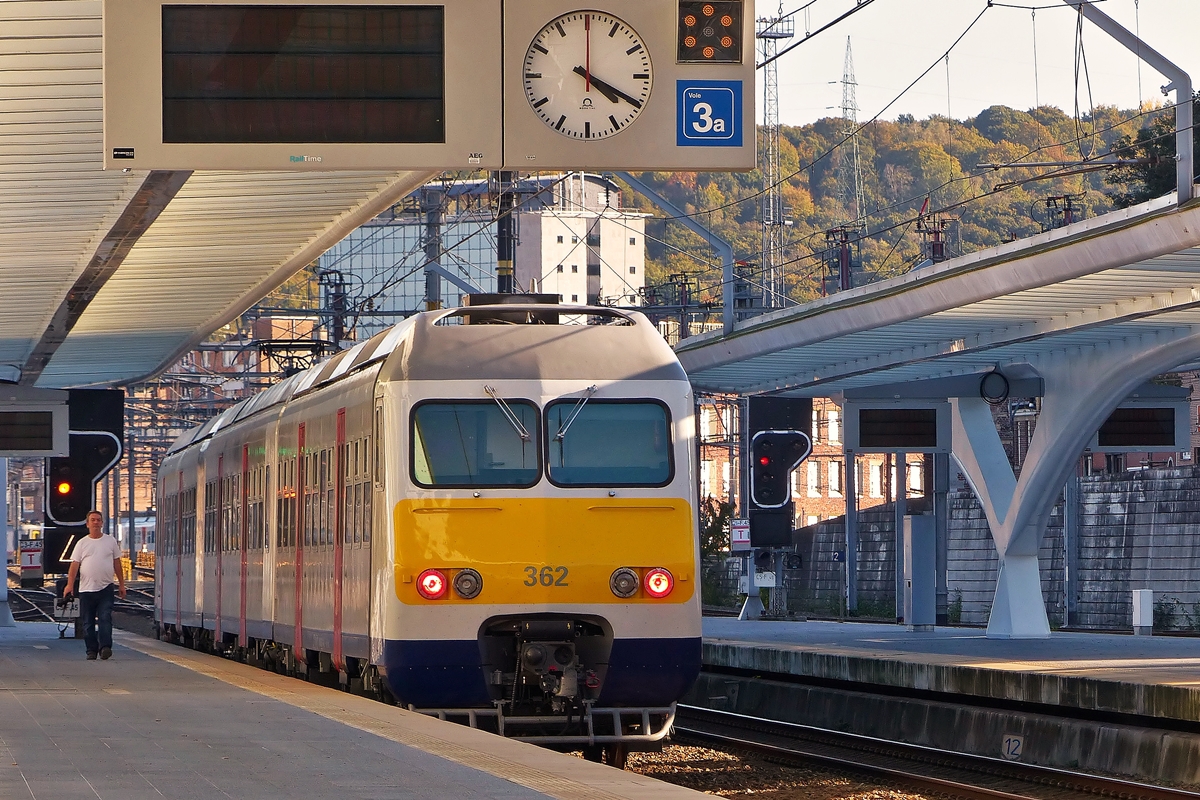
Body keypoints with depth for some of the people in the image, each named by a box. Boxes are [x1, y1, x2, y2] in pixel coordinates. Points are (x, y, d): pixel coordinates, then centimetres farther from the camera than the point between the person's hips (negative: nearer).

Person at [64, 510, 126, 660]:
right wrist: (70, 585, -10)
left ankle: (105, 647, -18)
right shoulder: (82, 543, 6)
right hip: (86, 589, 1)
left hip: (106, 588, -1)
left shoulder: (111, 541, 9)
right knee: (88, 622, 4)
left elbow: (117, 564, 13)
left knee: (105, 618, -13)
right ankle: (91, 650, 11)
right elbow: (74, 565, 2)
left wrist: (121, 585, 11)